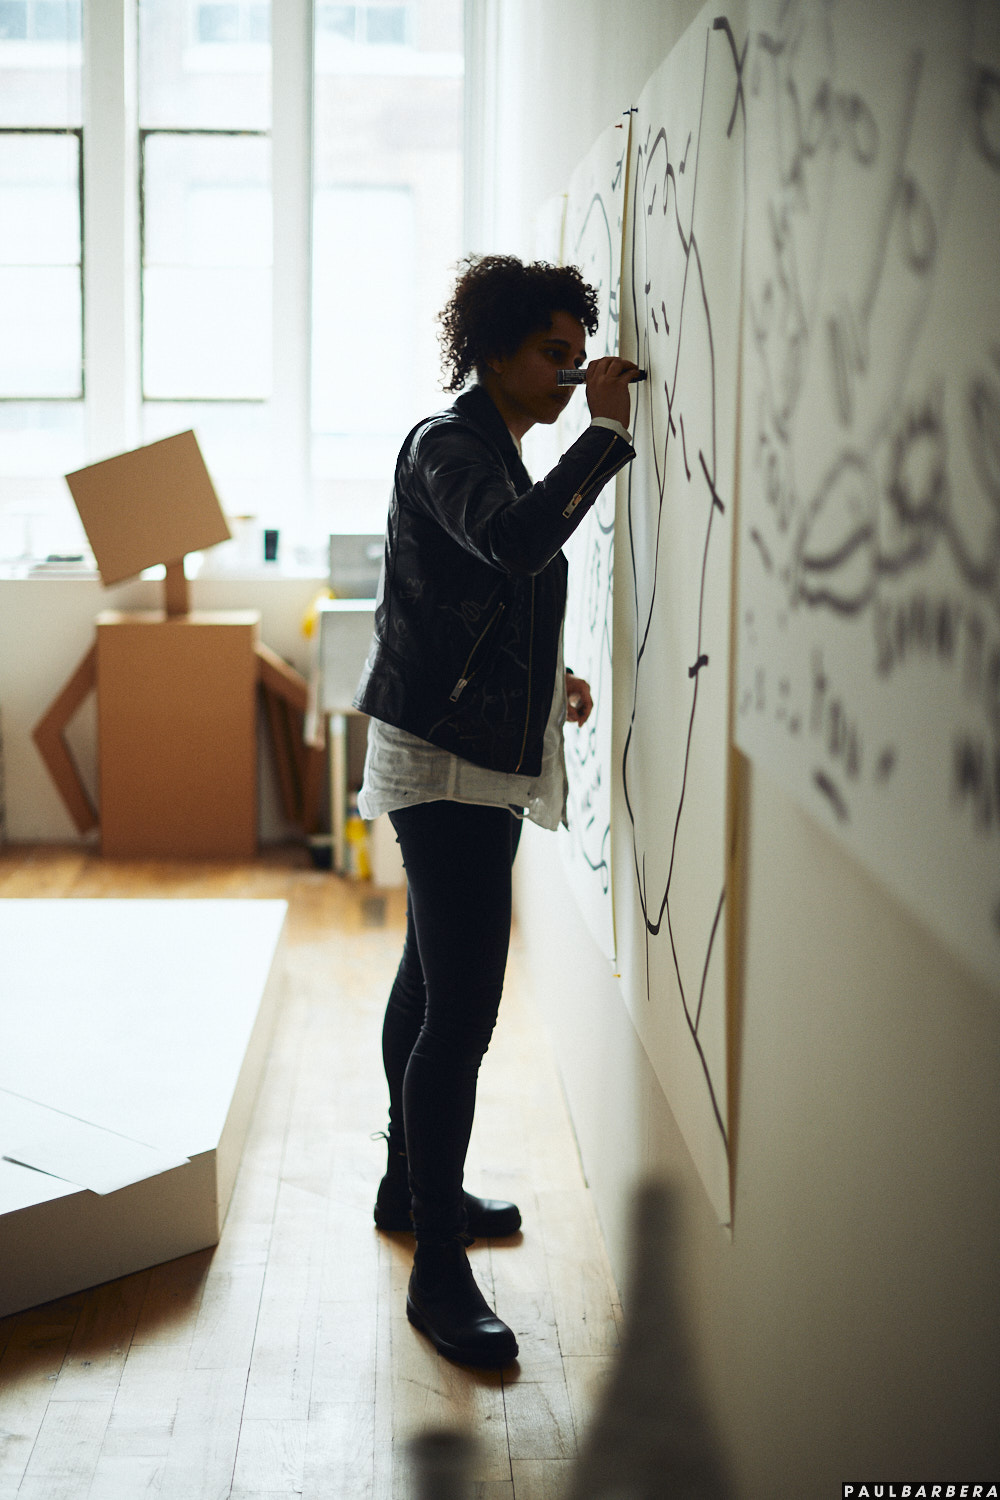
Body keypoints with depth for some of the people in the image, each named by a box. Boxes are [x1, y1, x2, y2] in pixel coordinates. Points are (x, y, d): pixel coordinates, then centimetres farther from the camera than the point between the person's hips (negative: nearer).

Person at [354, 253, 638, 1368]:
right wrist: (607, 431, -26)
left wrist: (548, 678, 15)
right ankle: (437, 1268, -7)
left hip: (475, 755, 11)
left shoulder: (492, 455, 18)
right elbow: (521, 544, -34)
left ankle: (412, 1189, 33)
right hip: (444, 759, -11)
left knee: (432, 985, 19)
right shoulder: (444, 446, -13)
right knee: (461, 1009, -12)